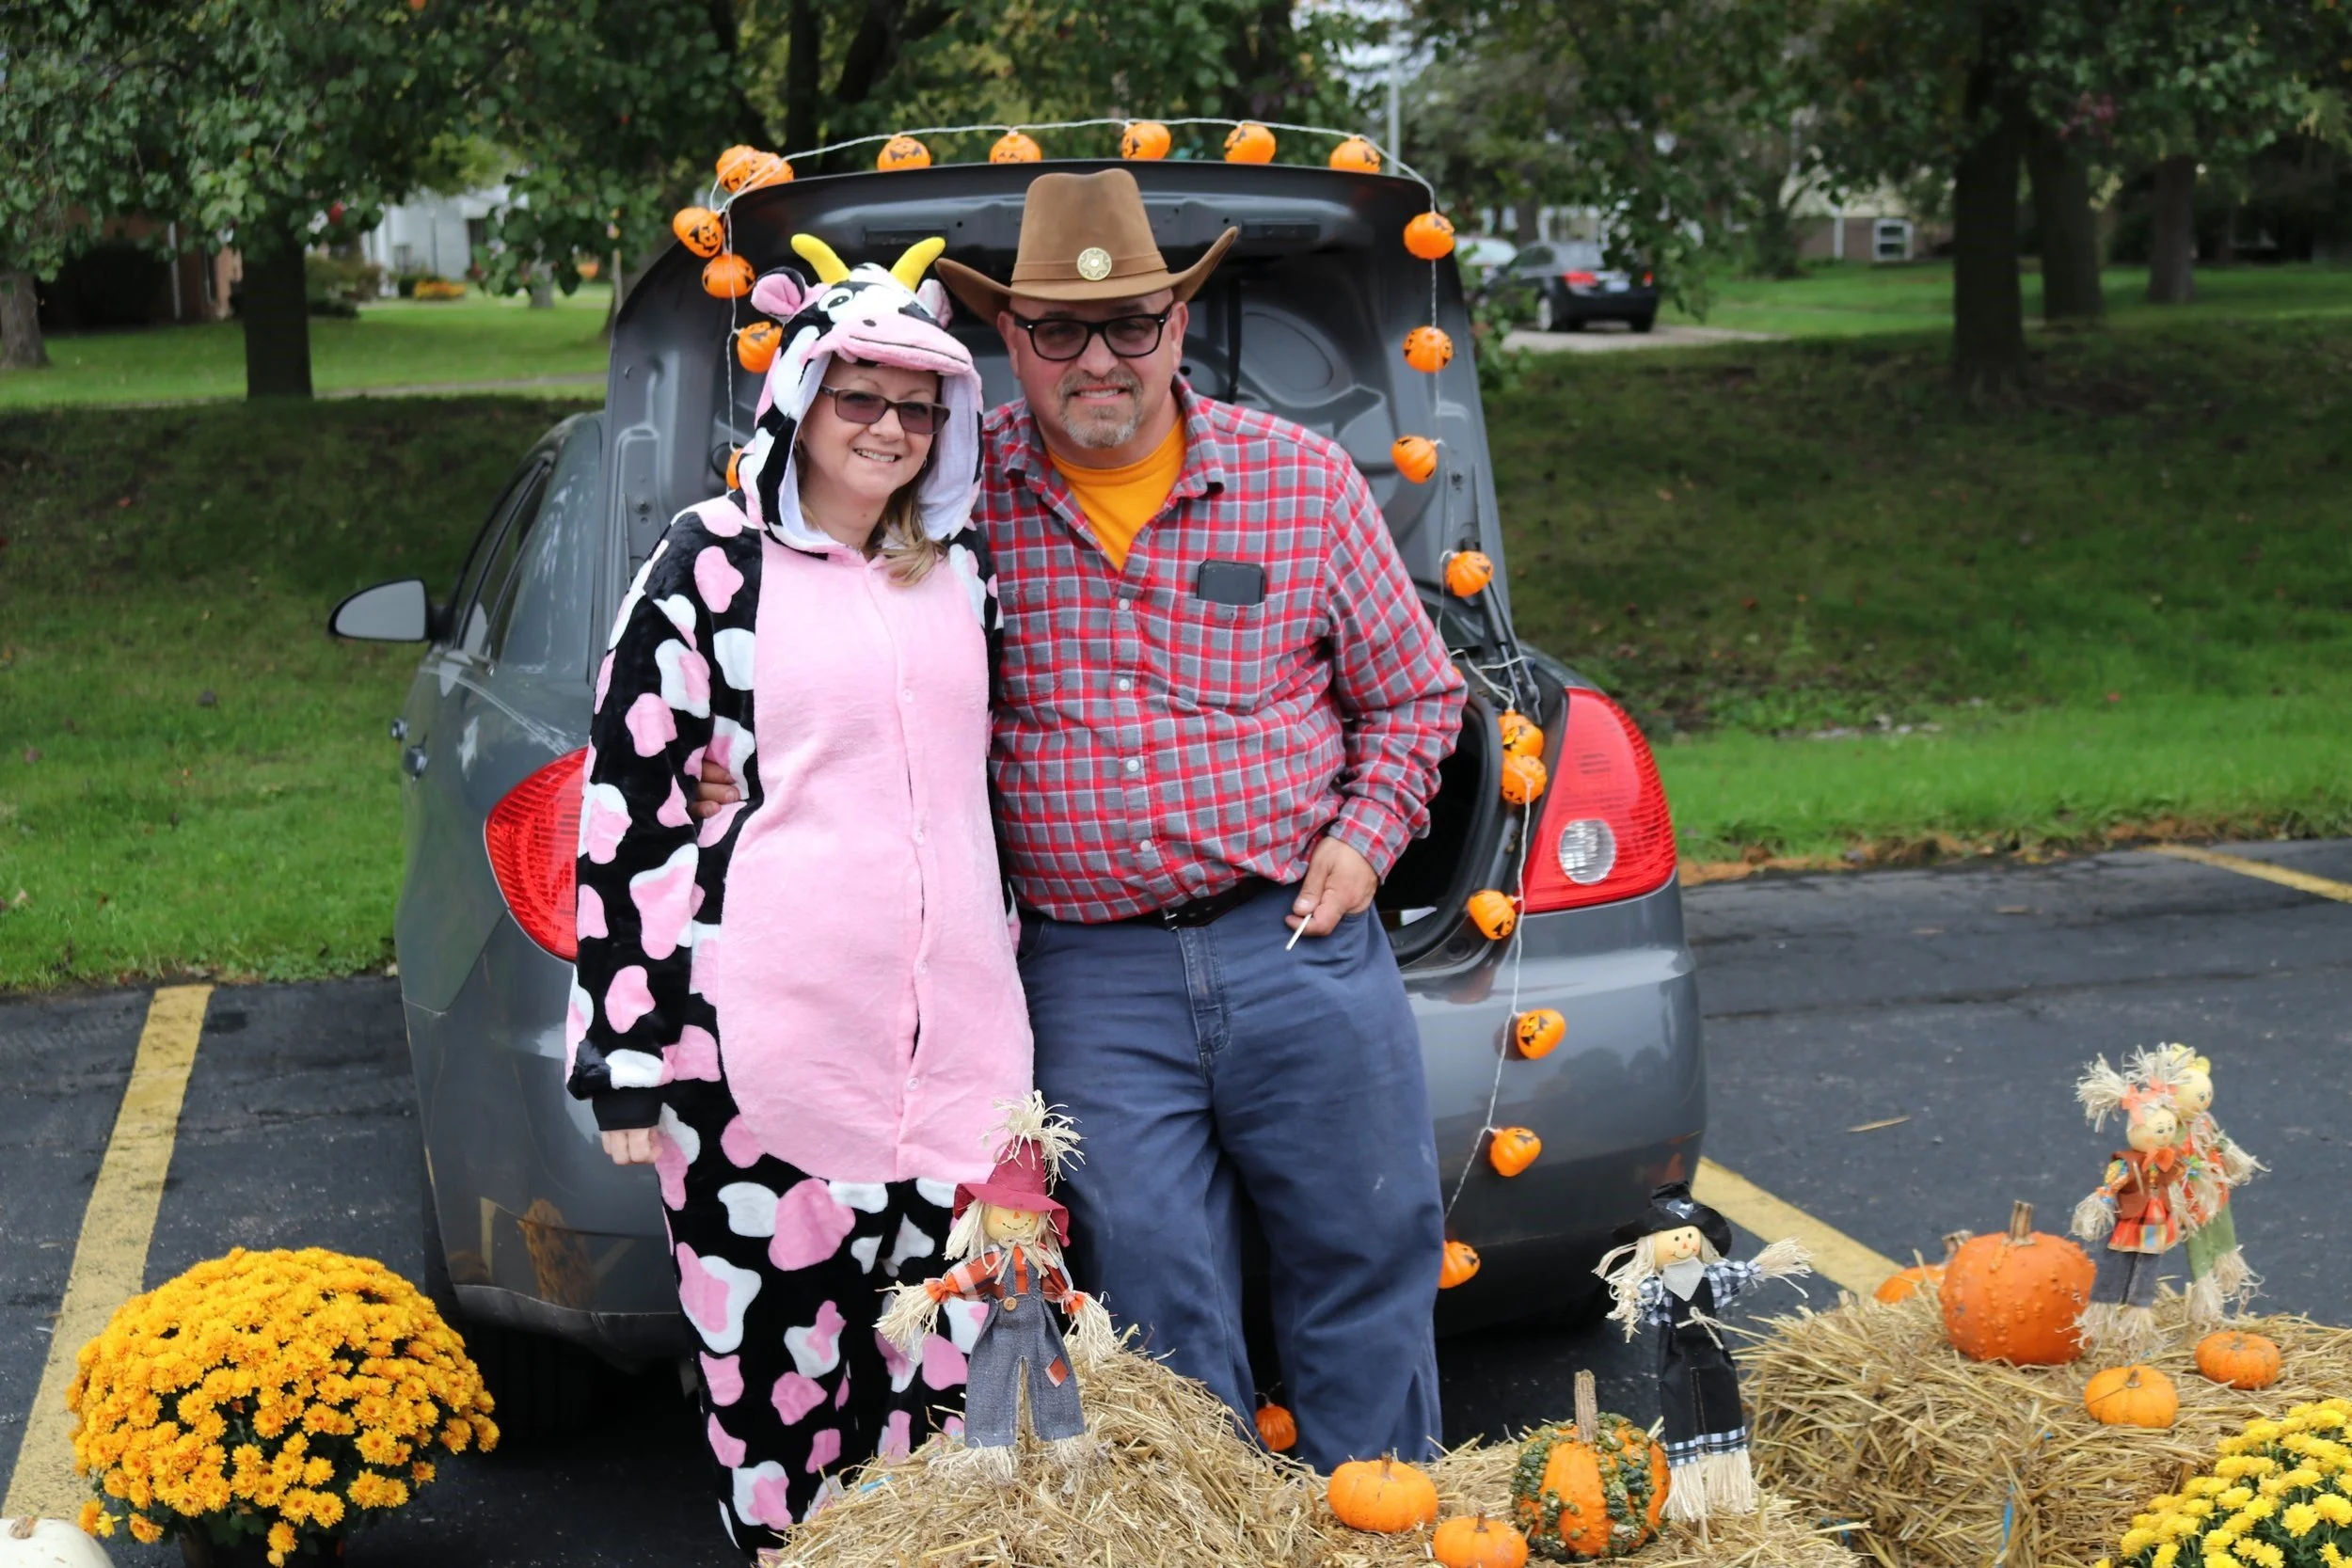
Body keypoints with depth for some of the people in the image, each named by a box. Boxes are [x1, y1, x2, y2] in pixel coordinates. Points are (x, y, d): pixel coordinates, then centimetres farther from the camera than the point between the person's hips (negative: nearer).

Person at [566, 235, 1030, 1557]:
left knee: (955, 1362, 5)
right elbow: (625, 802, -4)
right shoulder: (715, 561, -2)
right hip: (766, 1040, -4)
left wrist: (1011, 976, 19)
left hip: (958, 1027, 4)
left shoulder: (966, 564, 13)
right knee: (779, 1366, 2)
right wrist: (626, 1052, -7)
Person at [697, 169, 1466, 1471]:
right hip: (1089, 979, -1)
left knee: (1365, 1265, 9)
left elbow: (1412, 693, 12)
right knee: (1157, 1304, 5)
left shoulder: (1303, 480, 2)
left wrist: (1362, 841, 0)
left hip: (1301, 942, 1)